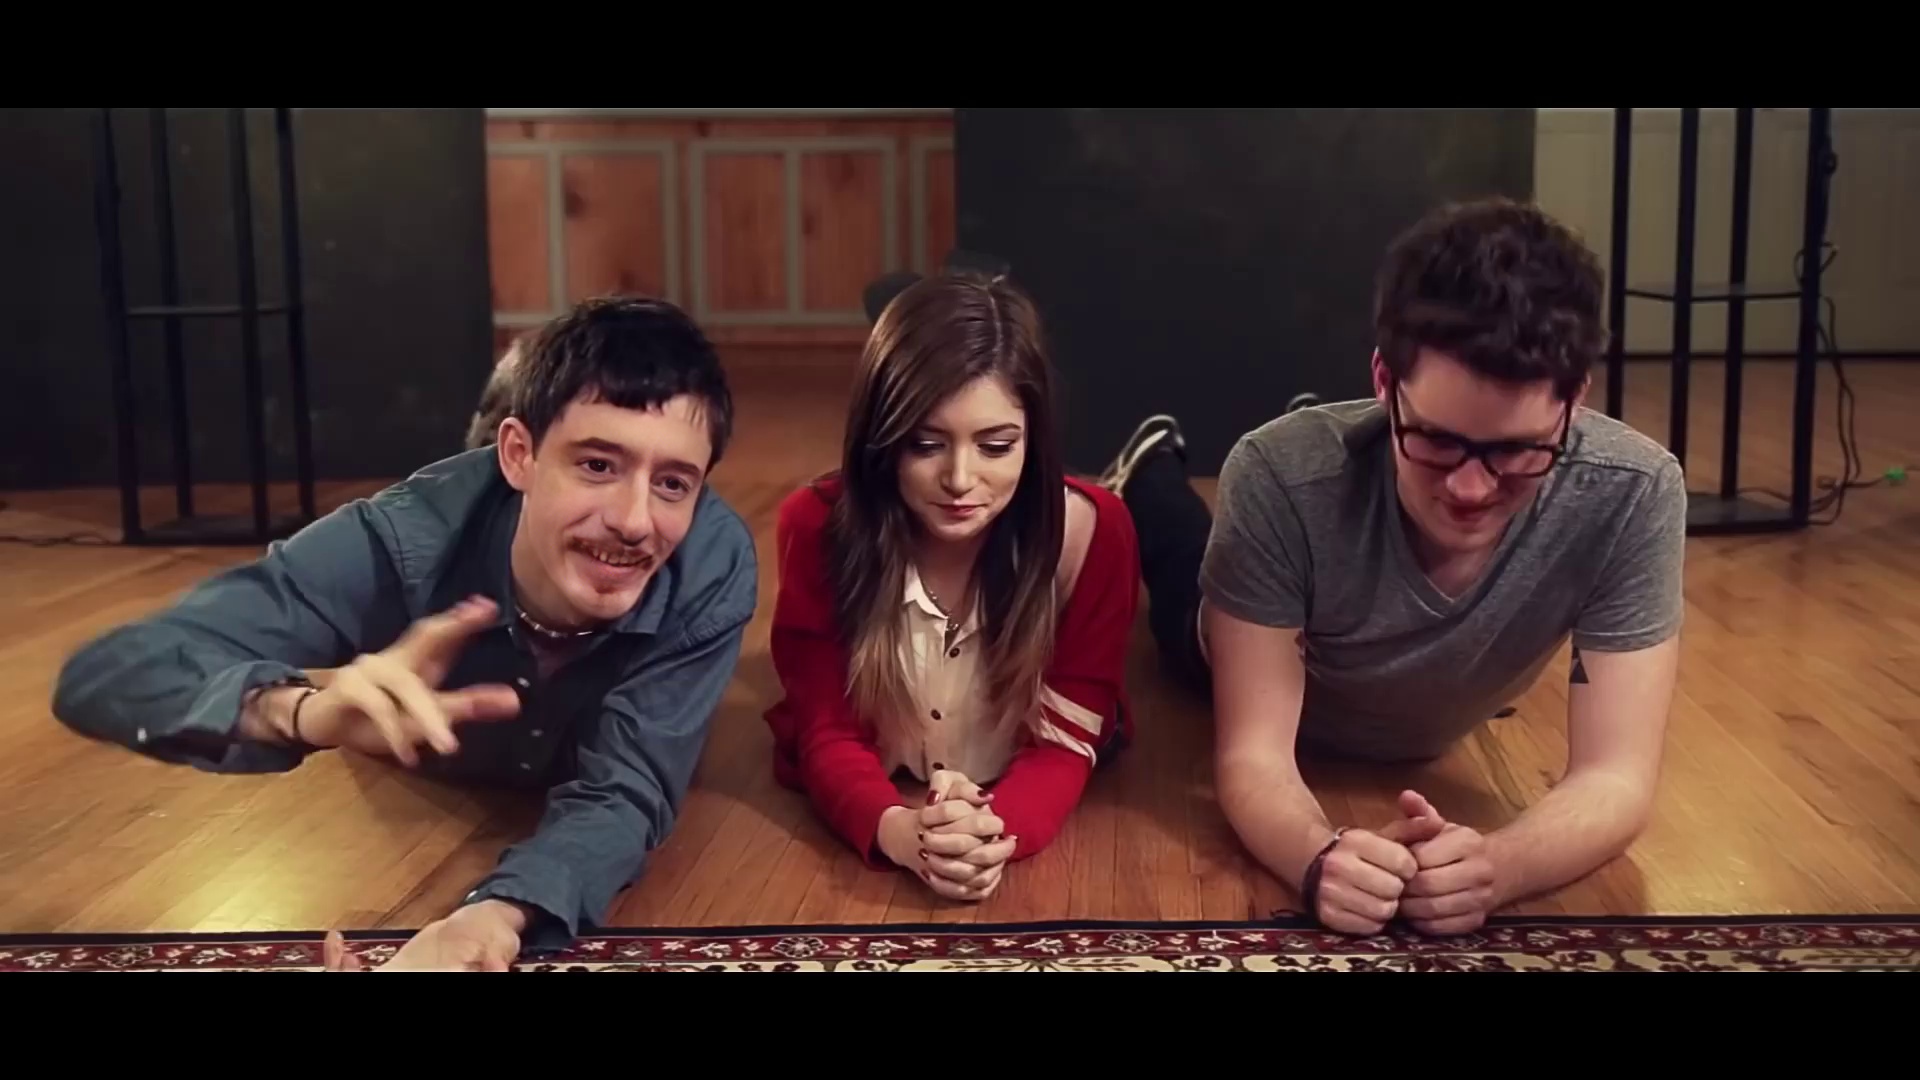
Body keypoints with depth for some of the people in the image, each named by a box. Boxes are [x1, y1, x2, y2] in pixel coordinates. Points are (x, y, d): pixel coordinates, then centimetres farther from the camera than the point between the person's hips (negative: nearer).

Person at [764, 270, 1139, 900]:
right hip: (885, 809, 1)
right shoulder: (818, 525, -26)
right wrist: (897, 830, -49)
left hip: (1014, 810, 0)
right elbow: (828, 732, -24)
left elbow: (1065, 738, -25)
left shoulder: (1091, 531, -27)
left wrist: (996, 830, -49)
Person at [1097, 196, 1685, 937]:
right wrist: (1322, 858, -63)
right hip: (1262, 666, -2)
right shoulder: (1284, 475, -45)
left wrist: (1497, 866, -62)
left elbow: (1615, 777, -40)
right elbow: (1252, 753, -40)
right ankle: (1151, 474, 55)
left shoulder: (1632, 496, -42)